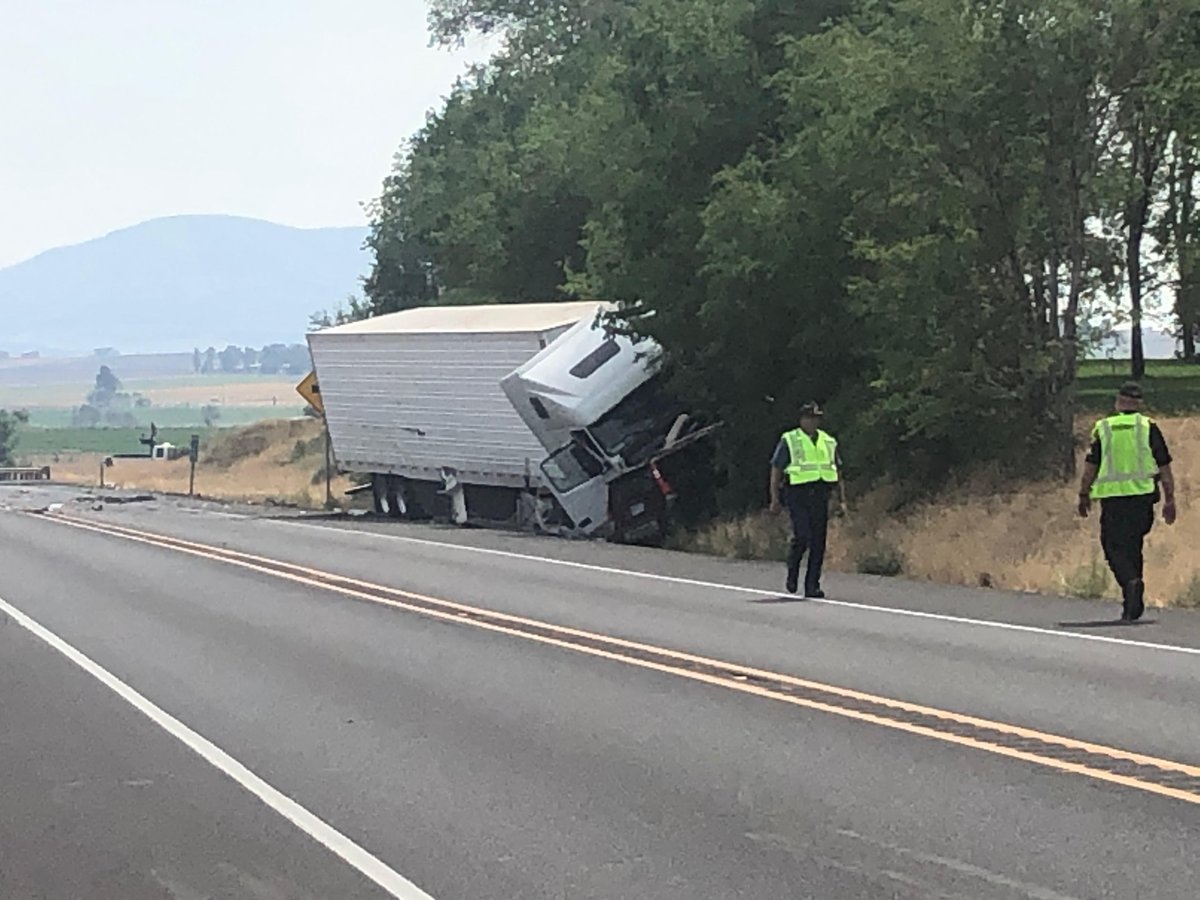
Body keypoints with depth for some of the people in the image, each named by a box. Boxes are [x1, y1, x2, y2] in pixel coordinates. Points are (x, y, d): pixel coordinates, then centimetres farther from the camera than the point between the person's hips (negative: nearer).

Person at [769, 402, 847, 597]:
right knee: (802, 537, -16)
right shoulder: (789, 441, 3)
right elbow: (776, 471, 1)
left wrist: (842, 499, 12)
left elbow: (837, 472, 20)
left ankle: (812, 586, 6)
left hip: (820, 497, 4)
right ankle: (792, 572, 9)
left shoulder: (829, 442, 15)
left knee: (818, 542, 1)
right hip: (797, 495, -4)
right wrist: (775, 499, -6)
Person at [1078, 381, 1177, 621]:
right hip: (1142, 495, 2)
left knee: (1114, 547, 3)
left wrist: (1084, 495, 13)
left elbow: (1090, 466, 3)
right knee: (1133, 547, 14)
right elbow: (1164, 466, 1)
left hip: (1112, 497, -2)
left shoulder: (1103, 428, 2)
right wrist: (1169, 499, 6)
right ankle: (1132, 606, 14)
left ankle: (1131, 582, -25)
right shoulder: (1148, 427, 2)